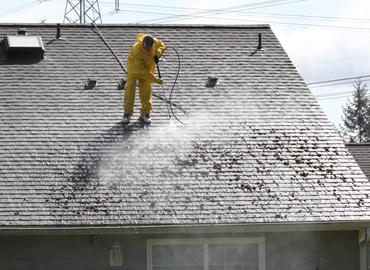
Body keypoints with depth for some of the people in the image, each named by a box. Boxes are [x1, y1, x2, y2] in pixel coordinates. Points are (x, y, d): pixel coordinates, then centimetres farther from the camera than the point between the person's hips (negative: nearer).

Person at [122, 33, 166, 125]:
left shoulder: (154, 41, -24)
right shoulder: (137, 50, -38)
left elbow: (162, 45, 1)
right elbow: (142, 71, -36)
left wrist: (157, 54, -22)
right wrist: (155, 80, -36)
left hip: (149, 66, 4)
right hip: (134, 66, -4)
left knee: (146, 90, 1)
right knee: (130, 88, -9)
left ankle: (145, 113, 10)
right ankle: (127, 113, -1)